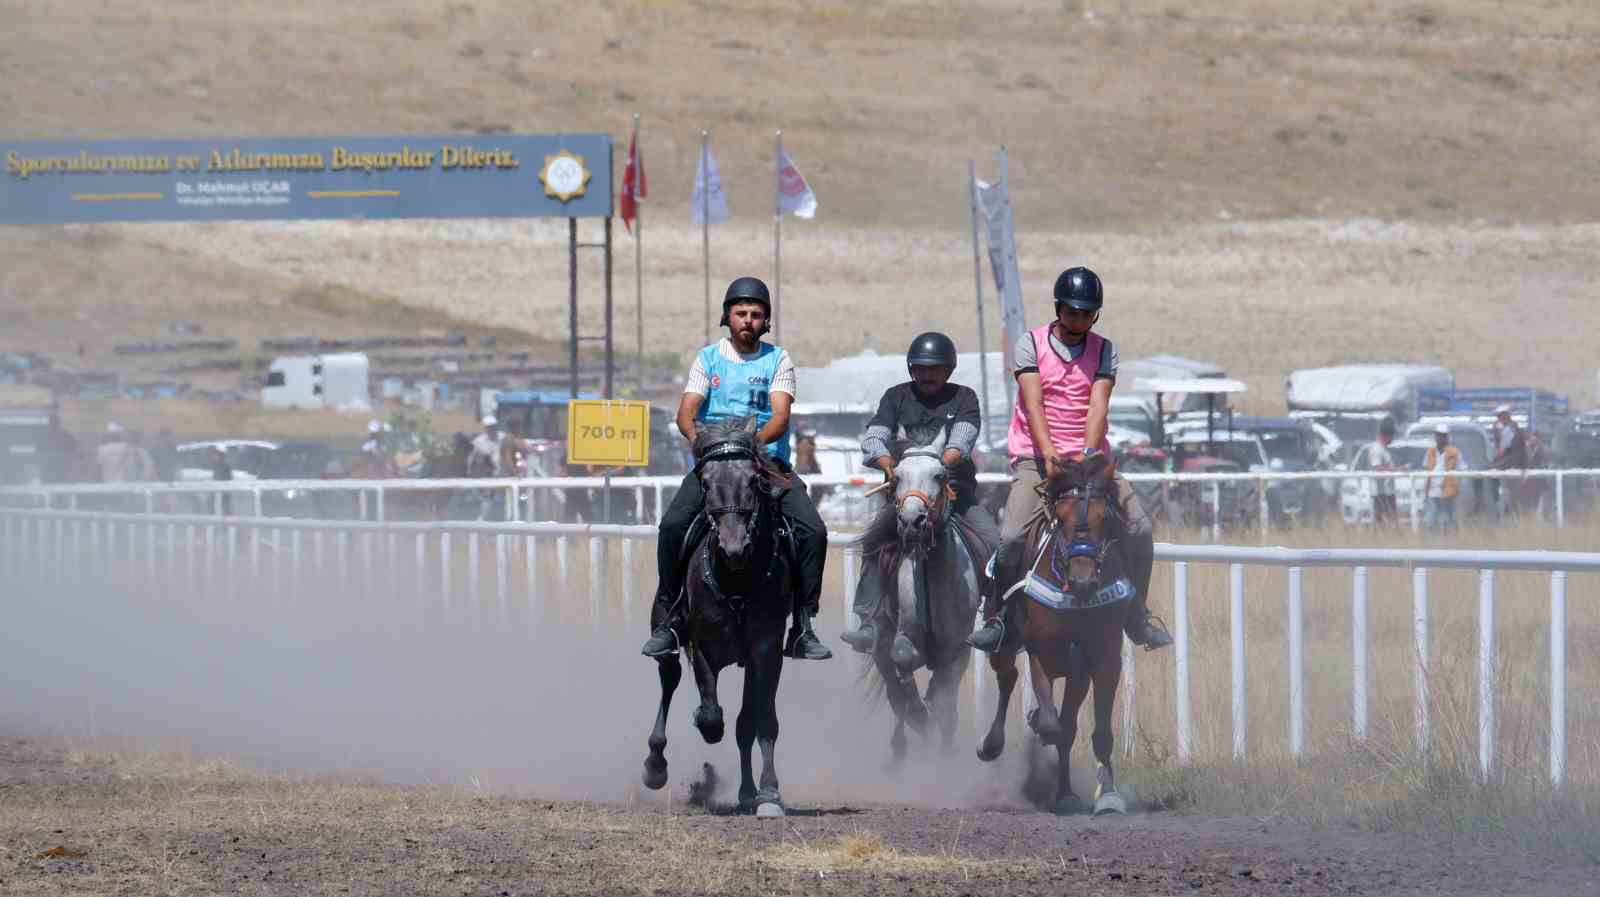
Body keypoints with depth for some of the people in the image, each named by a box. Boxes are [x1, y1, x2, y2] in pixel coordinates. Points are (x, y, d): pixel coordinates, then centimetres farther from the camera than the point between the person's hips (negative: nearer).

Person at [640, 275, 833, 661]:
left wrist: (756, 438, -27)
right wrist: (695, 435, -22)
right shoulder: (708, 358, 11)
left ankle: (803, 623, -11)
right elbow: (686, 411, 1)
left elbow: (780, 416, -6)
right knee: (672, 524, -23)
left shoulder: (778, 360, 8)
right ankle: (669, 618, -12)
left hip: (767, 458, 0)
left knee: (813, 531, -20)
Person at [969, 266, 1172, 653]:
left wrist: (1088, 455, -24)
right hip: (1036, 457, -3)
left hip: (1088, 457, 3)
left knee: (1140, 528, -9)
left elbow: (1098, 405, -7)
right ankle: (996, 618, -9)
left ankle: (1138, 617, 5)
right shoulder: (1031, 344, 1)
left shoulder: (1104, 351, 7)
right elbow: (1033, 403, -11)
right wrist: (1049, 454, -26)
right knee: (1012, 534, -23)